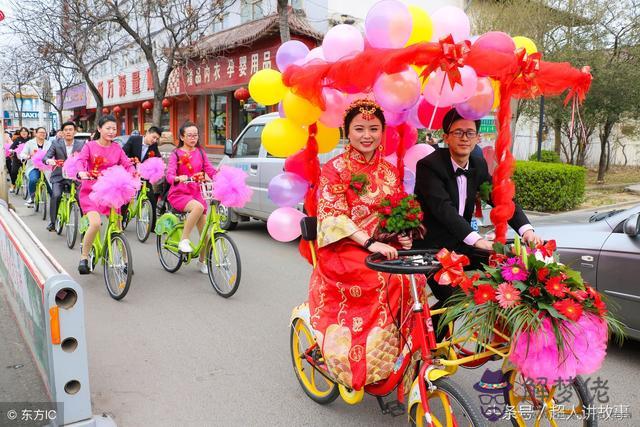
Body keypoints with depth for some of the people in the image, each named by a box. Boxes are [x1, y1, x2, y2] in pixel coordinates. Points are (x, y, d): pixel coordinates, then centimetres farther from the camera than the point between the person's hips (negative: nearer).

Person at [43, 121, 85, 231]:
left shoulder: (81, 144, 2)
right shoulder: (56, 144, 1)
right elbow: (46, 157, -5)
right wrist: (49, 160, -29)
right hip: (59, 176, 0)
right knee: (56, 195, -22)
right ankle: (53, 222, -7)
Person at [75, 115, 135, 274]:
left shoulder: (117, 148, 7)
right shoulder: (90, 146, -2)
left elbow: (127, 164, -2)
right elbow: (80, 160, -17)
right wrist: (81, 173, -39)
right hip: (91, 190, -3)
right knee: (95, 223, -23)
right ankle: (84, 258, -4)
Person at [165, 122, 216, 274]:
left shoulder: (200, 152, 12)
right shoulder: (176, 154, 1)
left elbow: (210, 170, 5)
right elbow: (169, 175, -13)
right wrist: (179, 178, -36)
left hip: (196, 193, 4)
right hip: (179, 194, -4)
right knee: (198, 207, -37)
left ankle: (202, 261, 20)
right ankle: (184, 241, -20)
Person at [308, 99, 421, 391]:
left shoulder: (389, 172, 12)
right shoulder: (335, 169, -4)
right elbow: (333, 217, -14)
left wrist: (403, 234, -7)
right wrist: (371, 243, -25)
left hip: (384, 249, 5)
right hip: (345, 251, -5)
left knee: (414, 276, -21)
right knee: (391, 281, -27)